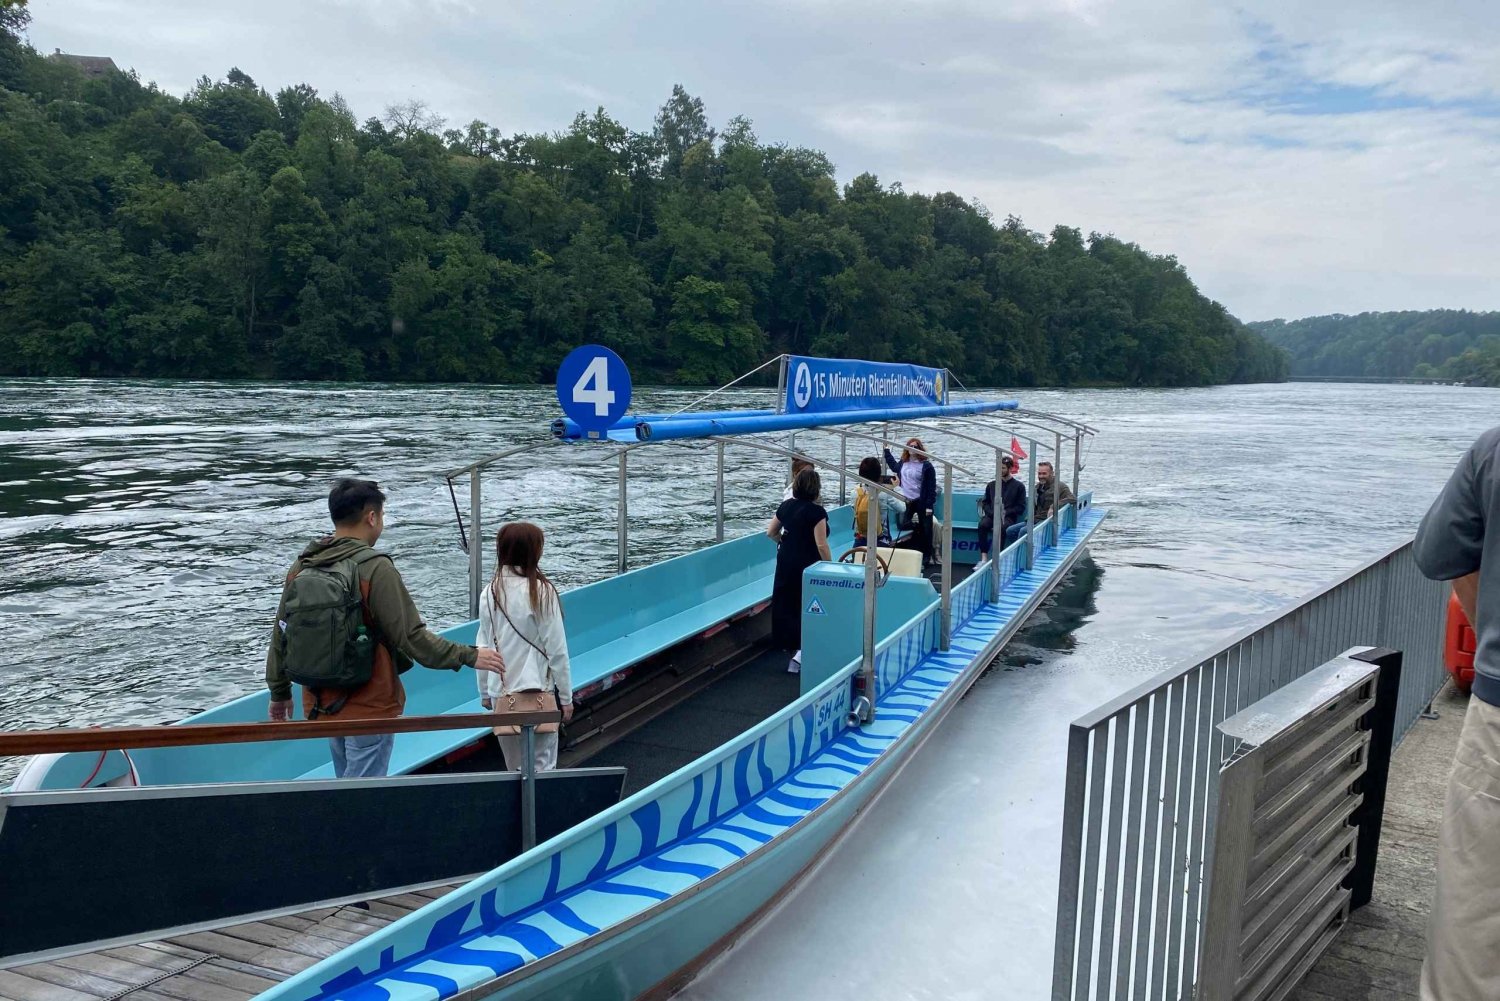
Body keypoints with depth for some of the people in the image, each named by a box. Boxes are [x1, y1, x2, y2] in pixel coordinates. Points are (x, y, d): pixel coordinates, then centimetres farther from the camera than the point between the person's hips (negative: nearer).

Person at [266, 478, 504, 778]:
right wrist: (468, 656, -11)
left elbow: (281, 634, 10)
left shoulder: (301, 567, 2)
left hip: (321, 705, 7)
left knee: (347, 781, 22)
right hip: (369, 707, -7)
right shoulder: (375, 568, -18)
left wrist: (279, 692, 22)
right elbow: (412, 636, -19)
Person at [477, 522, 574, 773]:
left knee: (514, 768, 15)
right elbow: (557, 650, -8)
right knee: (541, 768, 1)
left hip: (501, 696, 5)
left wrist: (485, 693, 20)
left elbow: (483, 649, 7)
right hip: (536, 692, -5)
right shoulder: (541, 591, -12)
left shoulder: (491, 592, 1)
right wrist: (566, 697, 1)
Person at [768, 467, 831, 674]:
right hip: (807, 565, -6)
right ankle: (801, 653, -8)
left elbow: (771, 532, 14)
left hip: (785, 562, 6)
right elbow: (821, 545, -18)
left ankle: (792, 645, 28)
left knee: (786, 605, 14)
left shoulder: (786, 505, 3)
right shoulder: (816, 512, -16)